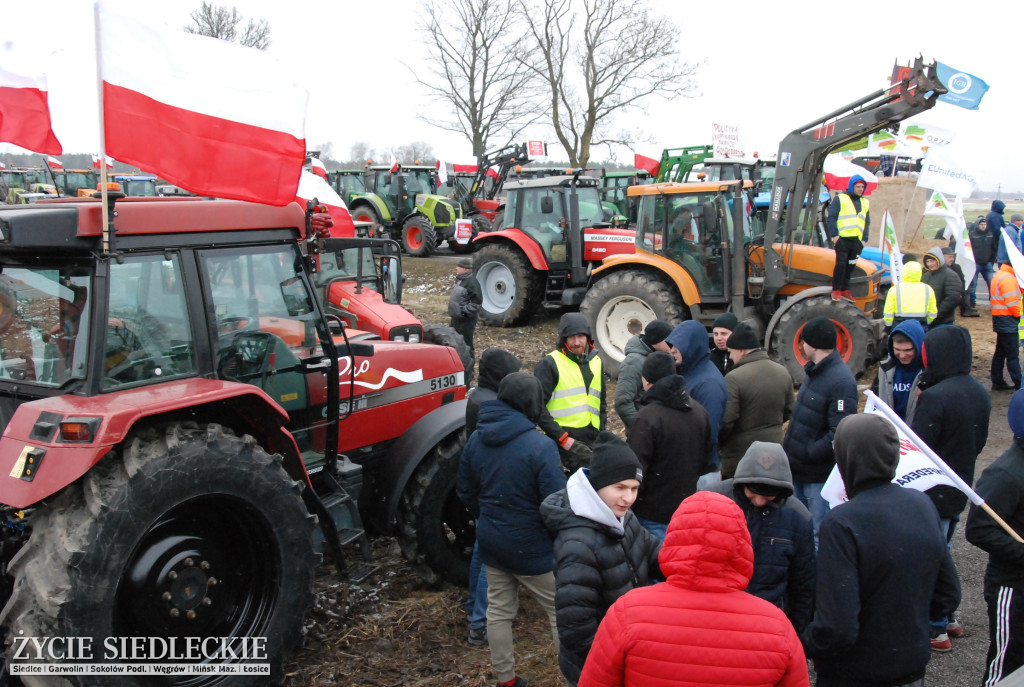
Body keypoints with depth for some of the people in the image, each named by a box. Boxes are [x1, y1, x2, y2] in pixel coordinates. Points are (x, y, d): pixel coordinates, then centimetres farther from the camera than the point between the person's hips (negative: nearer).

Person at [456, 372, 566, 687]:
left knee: (499, 610, 17)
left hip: (491, 543, 6)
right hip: (531, 547, -6)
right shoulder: (539, 445, -23)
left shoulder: (476, 439, -2)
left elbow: (466, 492, 9)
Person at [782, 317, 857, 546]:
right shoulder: (815, 371, 10)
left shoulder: (841, 381, -22)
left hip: (821, 476, -10)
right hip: (799, 471, 10)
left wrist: (807, 453, -21)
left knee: (820, 537, 1)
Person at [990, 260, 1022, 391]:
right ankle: (1019, 384, -6)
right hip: (1008, 321, -10)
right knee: (1013, 354, -8)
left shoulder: (999, 276, 17)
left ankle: (997, 382, 17)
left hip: (1001, 321, 10)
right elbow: (1012, 302, -19)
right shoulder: (1007, 278, -16)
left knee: (1000, 352, 13)